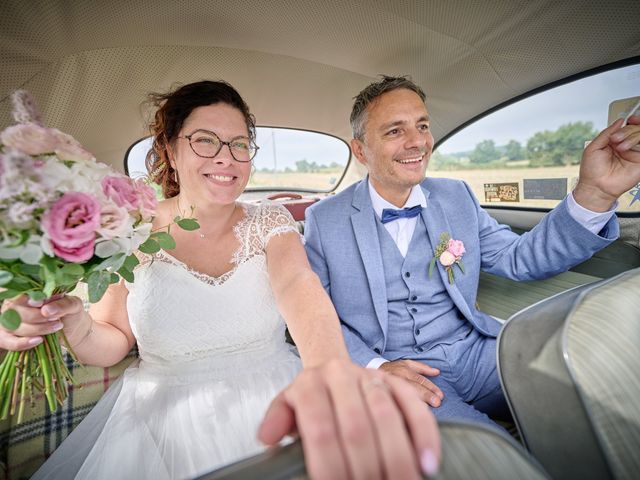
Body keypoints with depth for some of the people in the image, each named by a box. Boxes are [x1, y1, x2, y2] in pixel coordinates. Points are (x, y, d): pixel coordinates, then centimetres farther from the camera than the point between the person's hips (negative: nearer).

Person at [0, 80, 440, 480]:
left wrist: (331, 368, -46)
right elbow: (113, 344, 2)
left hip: (271, 407, 0)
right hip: (162, 410, 1)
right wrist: (76, 323, -21)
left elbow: (297, 283, -26)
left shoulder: (270, 223, -5)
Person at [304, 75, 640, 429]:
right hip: (391, 367, -4)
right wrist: (376, 366, -16)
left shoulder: (456, 197, 5)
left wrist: (595, 192, -9)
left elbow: (519, 258, 5)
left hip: (475, 353, 5)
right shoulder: (324, 220, -5)